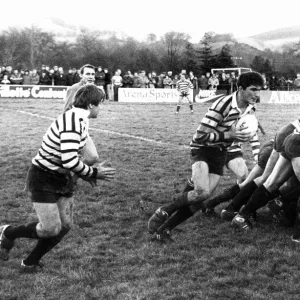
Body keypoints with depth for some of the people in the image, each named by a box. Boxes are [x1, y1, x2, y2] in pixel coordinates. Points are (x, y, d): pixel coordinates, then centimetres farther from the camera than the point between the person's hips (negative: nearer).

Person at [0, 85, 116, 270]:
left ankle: (30, 262, 24)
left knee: (65, 226, 7)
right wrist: (93, 173, -21)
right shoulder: (74, 120, -27)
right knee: (51, 229, -8)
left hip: (62, 178, 9)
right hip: (43, 179, -9)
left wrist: (90, 171, 7)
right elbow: (69, 161, -34)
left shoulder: (81, 120, 4)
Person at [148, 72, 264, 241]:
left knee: (202, 198, -2)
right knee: (202, 192, -28)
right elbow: (201, 135, -26)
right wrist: (229, 135, -31)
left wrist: (240, 137, -4)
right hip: (202, 149, -7)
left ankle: (165, 227, 11)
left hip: (220, 153, 7)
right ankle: (163, 213, -7)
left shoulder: (250, 108, -2)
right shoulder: (223, 105, -26)